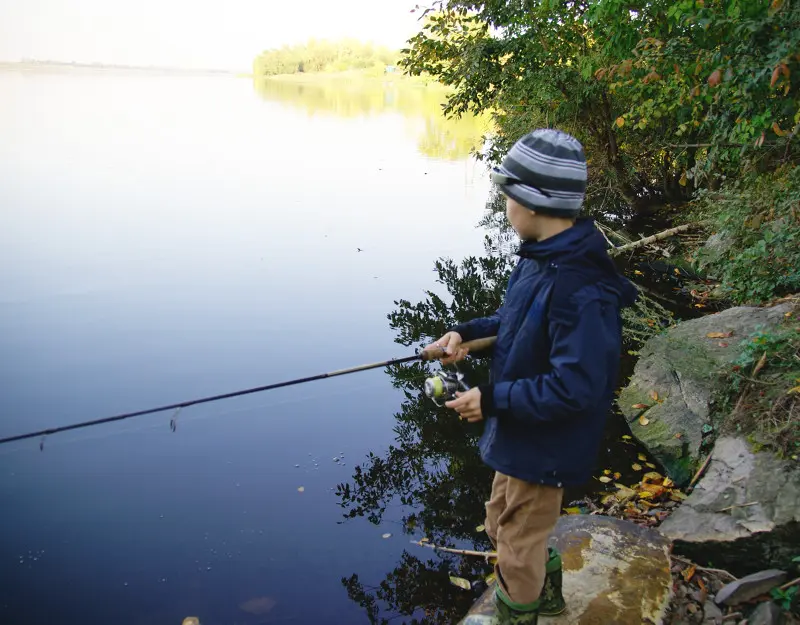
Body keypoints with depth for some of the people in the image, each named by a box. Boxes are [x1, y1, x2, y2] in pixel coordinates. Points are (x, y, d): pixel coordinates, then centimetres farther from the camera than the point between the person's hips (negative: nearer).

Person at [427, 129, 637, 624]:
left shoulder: (581, 288, -32)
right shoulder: (543, 258, -2)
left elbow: (574, 388, -31)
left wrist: (492, 398, -24)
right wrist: (467, 332, -1)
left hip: (545, 447, -10)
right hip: (519, 433, 10)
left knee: (518, 548, 13)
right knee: (503, 524, 29)